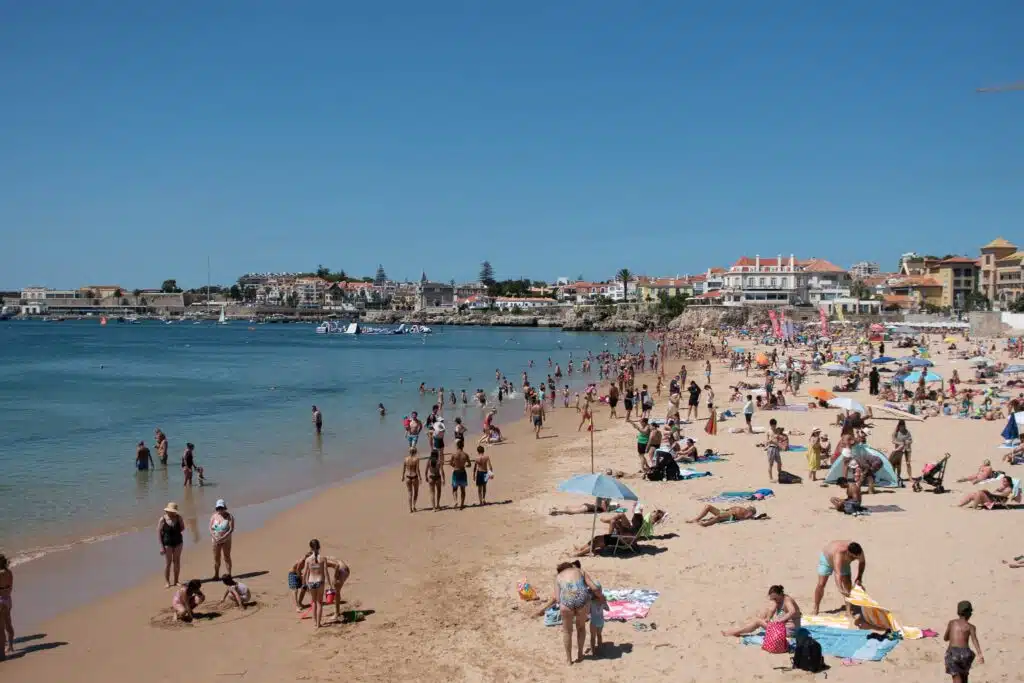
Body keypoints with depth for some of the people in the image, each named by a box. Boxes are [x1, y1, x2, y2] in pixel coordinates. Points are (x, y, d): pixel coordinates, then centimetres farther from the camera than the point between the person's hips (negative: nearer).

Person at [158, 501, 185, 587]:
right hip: (167, 543, -3)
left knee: (177, 561, 8)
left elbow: (183, 528, 12)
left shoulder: (178, 518, -5)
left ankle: (175, 581, 17)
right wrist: (161, 546, -12)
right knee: (168, 562, 0)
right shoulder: (162, 519, -13)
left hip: (178, 542, 3)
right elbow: (159, 532, -10)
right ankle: (167, 582, 10)